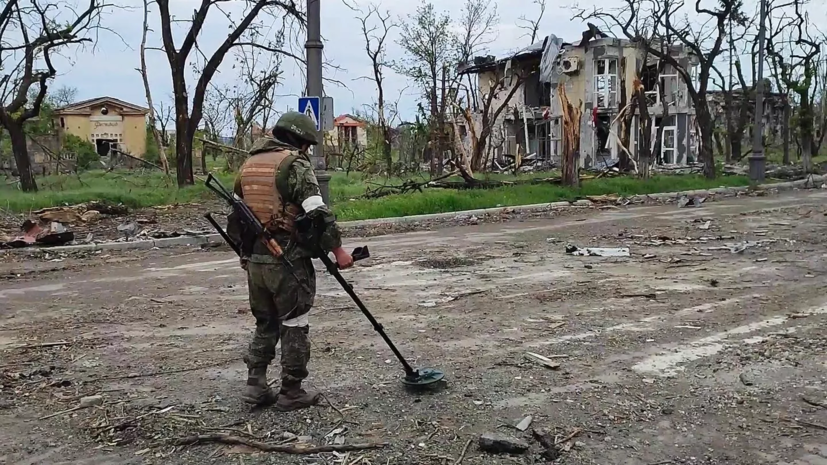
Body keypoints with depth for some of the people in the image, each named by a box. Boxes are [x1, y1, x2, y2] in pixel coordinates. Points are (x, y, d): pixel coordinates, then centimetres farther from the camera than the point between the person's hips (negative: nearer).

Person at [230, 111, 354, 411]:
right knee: (294, 326, 4)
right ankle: (291, 393, 11)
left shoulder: (248, 164, 15)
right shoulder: (295, 164, -9)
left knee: (265, 324, 19)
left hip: (254, 259, 7)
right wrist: (337, 249, -14)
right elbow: (318, 213, -18)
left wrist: (244, 252, 28)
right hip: (288, 260, -7)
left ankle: (256, 386, 18)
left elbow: (235, 216, 20)